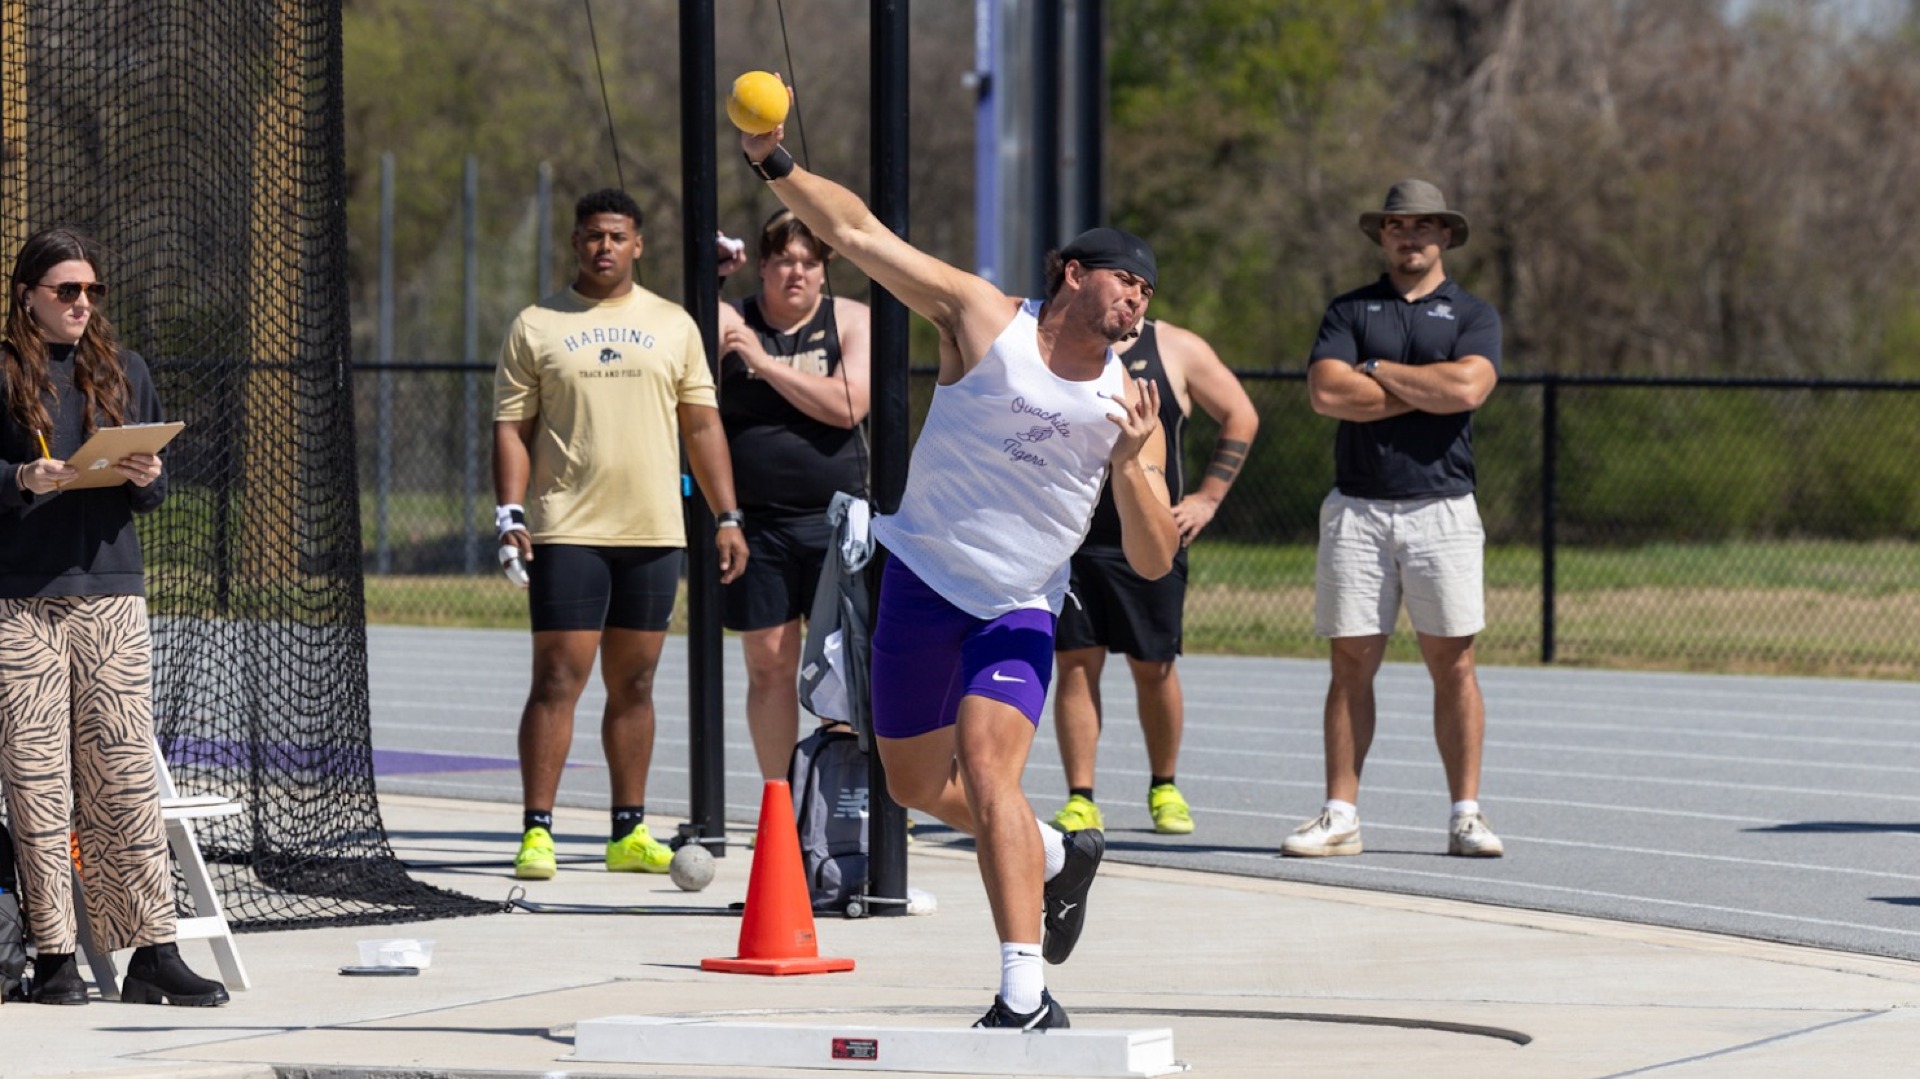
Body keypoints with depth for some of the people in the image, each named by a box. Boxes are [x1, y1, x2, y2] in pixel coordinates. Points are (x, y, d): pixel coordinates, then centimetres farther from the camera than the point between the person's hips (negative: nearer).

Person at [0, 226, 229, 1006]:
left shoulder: (124, 373, 15)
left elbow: (155, 494, 16)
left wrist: (146, 478, -5)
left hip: (112, 596, 3)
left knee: (126, 777, -1)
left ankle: (153, 949, -1)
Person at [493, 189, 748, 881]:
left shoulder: (674, 325, 12)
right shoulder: (535, 328, 5)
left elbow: (701, 426, 14)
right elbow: (512, 427, 2)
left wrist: (727, 517, 8)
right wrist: (510, 514, -10)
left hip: (654, 534, 3)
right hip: (567, 533, -3)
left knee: (633, 683, 7)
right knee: (558, 679, -8)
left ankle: (629, 833, 12)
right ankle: (536, 831, -7)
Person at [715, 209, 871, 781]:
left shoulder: (851, 322, 3)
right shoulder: (729, 322, 5)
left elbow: (848, 406, -11)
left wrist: (766, 363, -15)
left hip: (835, 520, -1)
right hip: (756, 522, 1)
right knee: (769, 663, 2)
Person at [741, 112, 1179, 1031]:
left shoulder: (1128, 400, -5)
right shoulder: (983, 319, -8)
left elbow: (1154, 562, -7)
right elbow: (860, 234, -11)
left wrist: (1132, 467, -23)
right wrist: (774, 165, -23)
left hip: (1019, 609, -2)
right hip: (922, 580, 2)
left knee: (986, 763, -24)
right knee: (916, 784, 14)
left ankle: (1026, 993, -30)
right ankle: (1059, 855, 43)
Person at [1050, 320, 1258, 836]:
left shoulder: (1177, 349, 2)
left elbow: (1240, 417, 8)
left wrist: (1208, 497, 2)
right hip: (1070, 537, 1)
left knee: (1153, 667, 5)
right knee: (1075, 663, -4)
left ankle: (1164, 788, 23)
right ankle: (1080, 800, -1)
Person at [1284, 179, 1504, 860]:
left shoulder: (1472, 315, 9)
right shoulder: (1349, 312, 12)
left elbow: (1468, 386, -11)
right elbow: (1327, 393, -6)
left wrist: (1376, 370, -3)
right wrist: (1430, 390, -6)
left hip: (1442, 509, -1)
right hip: (1357, 509, 1)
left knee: (1453, 664, -3)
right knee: (1352, 665, 1)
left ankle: (1466, 816, 1)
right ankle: (1340, 816, 4)